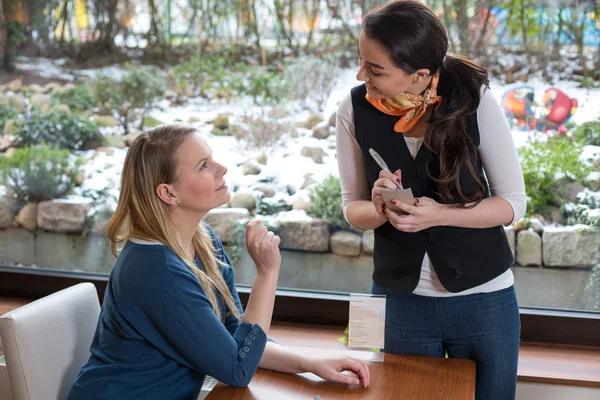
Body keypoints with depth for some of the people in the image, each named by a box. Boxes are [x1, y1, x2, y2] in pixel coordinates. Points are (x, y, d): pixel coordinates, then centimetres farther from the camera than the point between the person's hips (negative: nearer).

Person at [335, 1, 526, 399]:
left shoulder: (474, 99, -18)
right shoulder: (355, 109, -13)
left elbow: (513, 203, -10)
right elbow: (353, 207, -1)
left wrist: (439, 214, -26)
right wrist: (381, 210, -24)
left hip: (485, 298, -1)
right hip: (401, 301, 1)